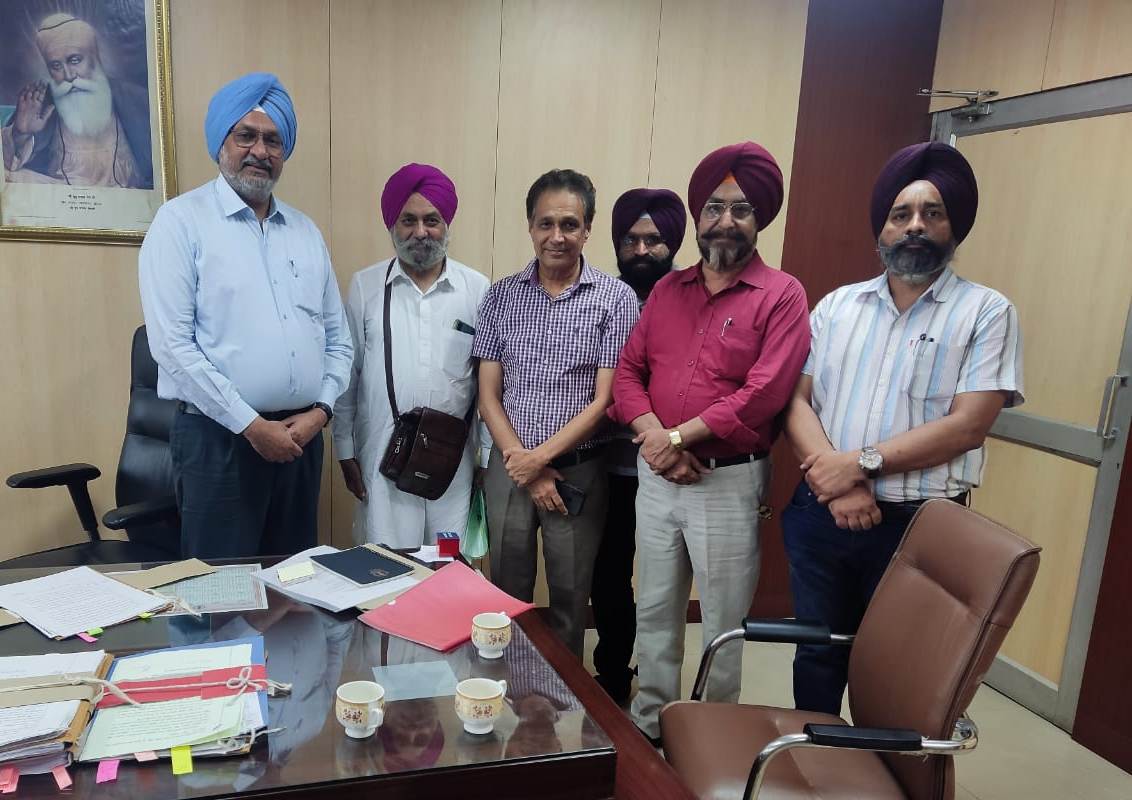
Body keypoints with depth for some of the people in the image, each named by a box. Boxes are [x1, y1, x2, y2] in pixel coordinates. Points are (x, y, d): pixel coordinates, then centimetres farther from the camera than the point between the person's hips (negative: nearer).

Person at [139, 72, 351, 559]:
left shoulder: (306, 230, 13)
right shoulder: (182, 220, -3)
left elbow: (337, 335, 12)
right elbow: (171, 343, -12)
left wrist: (321, 409, -3)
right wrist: (250, 424, -14)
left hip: (301, 435, 5)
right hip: (218, 437, -5)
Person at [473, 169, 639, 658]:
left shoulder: (615, 299, -6)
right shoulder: (501, 296, 3)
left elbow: (604, 400, -9)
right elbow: (488, 395, 2)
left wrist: (540, 457, -13)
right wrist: (523, 464, -8)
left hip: (578, 470, -2)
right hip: (509, 467, 2)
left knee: (570, 598, 13)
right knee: (507, 595, 15)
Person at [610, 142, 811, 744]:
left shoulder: (782, 296, -7)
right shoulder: (666, 290, 9)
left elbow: (764, 393, -17)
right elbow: (628, 370, 5)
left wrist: (680, 436, -16)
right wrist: (651, 433, -13)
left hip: (729, 483, -4)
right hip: (655, 476, 5)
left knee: (724, 624, 10)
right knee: (654, 611, 17)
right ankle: (648, 725, 36)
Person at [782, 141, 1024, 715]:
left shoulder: (986, 312, -1)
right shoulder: (837, 305, 9)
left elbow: (967, 426, -11)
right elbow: (797, 400, 1)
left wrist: (862, 462, -17)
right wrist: (837, 483, -15)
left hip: (919, 525, -3)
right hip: (820, 514, 3)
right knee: (817, 656, 17)